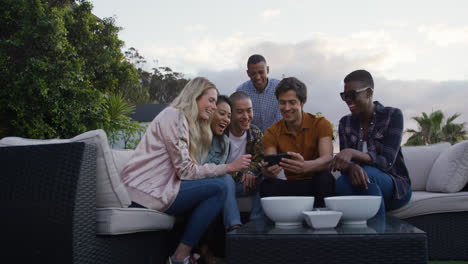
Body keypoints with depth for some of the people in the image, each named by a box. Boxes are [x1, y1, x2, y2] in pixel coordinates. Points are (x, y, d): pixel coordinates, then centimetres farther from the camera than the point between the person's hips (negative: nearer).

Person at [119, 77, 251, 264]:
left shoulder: (189, 122, 19)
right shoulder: (173, 116, -10)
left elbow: (186, 169, 8)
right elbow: (186, 171, -15)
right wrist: (228, 167, -13)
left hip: (156, 187, 9)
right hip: (145, 192, -9)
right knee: (218, 188, -14)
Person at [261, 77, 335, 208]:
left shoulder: (321, 124, -4)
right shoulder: (272, 133, 2)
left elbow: (327, 159, -21)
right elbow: (269, 168, -11)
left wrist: (304, 166, -44)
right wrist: (269, 171, -38)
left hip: (318, 186, -1)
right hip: (291, 186, 2)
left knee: (324, 178, -34)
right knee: (267, 186, -28)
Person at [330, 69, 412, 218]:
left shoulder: (393, 115, -7)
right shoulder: (345, 122, 6)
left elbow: (386, 161, -17)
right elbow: (343, 165, -3)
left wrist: (353, 153, -34)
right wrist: (351, 167, -29)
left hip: (394, 186, -2)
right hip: (360, 189, 2)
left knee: (367, 173, -35)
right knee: (342, 182, -32)